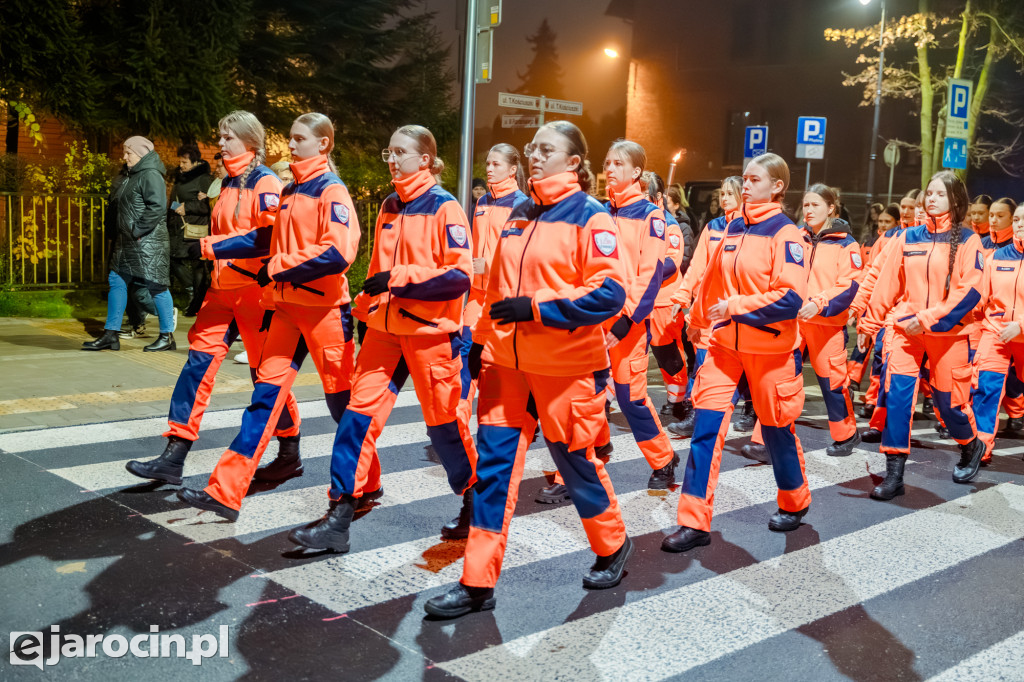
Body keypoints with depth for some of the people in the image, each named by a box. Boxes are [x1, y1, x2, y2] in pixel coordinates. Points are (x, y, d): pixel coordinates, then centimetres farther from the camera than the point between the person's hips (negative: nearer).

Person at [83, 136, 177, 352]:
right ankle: (111, 334, 14)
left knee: (155, 286, -4)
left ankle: (167, 336, 6)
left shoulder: (151, 175, -11)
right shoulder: (133, 175, 19)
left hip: (148, 243, -10)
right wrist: (125, 232, 14)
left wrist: (138, 230, -19)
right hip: (128, 242, 10)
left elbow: (157, 207, -22)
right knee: (116, 281, 9)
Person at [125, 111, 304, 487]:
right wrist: (203, 248, 15)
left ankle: (290, 455, 19)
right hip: (224, 287, 8)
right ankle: (174, 458, 0)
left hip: (255, 288, -8)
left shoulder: (265, 182, -9)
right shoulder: (229, 183, 17)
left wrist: (210, 246, -21)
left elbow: (269, 235, -21)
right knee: (199, 359, -1)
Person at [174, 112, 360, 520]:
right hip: (288, 306, 7)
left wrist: (277, 268, -18)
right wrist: (208, 248, 11)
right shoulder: (290, 192, 15)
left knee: (341, 397, 4)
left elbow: (338, 253, -23)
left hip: (324, 307, -7)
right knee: (267, 391, 3)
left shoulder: (332, 192, -10)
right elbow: (267, 238, 18)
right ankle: (226, 491, 4)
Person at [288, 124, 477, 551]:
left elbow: (460, 275, -17)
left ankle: (476, 504, 29)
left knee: (444, 421, 5)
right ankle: (339, 519, 3)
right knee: (360, 411, -1)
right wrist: (370, 303, 17)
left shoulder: (444, 208, -9)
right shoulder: (389, 208, 12)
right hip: (386, 327, 6)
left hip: (432, 332, -6)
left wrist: (400, 278, -22)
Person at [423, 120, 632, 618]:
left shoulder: (590, 217, -8)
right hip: (507, 362, 6)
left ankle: (613, 547, 35)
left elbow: (609, 293, -17)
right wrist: (482, 339, 16)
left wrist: (536, 307, -21)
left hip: (566, 367, -6)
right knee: (493, 463, 4)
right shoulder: (520, 215, 13)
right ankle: (478, 582, 12)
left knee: (577, 461, 8)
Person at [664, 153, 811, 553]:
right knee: (706, 424, -4)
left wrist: (736, 307, -23)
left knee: (776, 427, 11)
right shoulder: (732, 229, 7)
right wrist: (701, 317, 22)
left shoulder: (786, 235, -12)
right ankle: (694, 522, 1)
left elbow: (790, 298, -22)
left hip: (770, 349, -5)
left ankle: (795, 502, 38)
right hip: (724, 343, 5)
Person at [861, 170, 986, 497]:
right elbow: (888, 282, 9)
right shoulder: (907, 238, 7)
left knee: (949, 399, 7)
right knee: (896, 392, -11)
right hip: (907, 328, 2)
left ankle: (972, 447, 40)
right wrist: (871, 319, 6)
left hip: (948, 332, -2)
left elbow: (969, 291, -12)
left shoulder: (967, 241, -3)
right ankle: (894, 474, -5)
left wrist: (928, 319, -18)